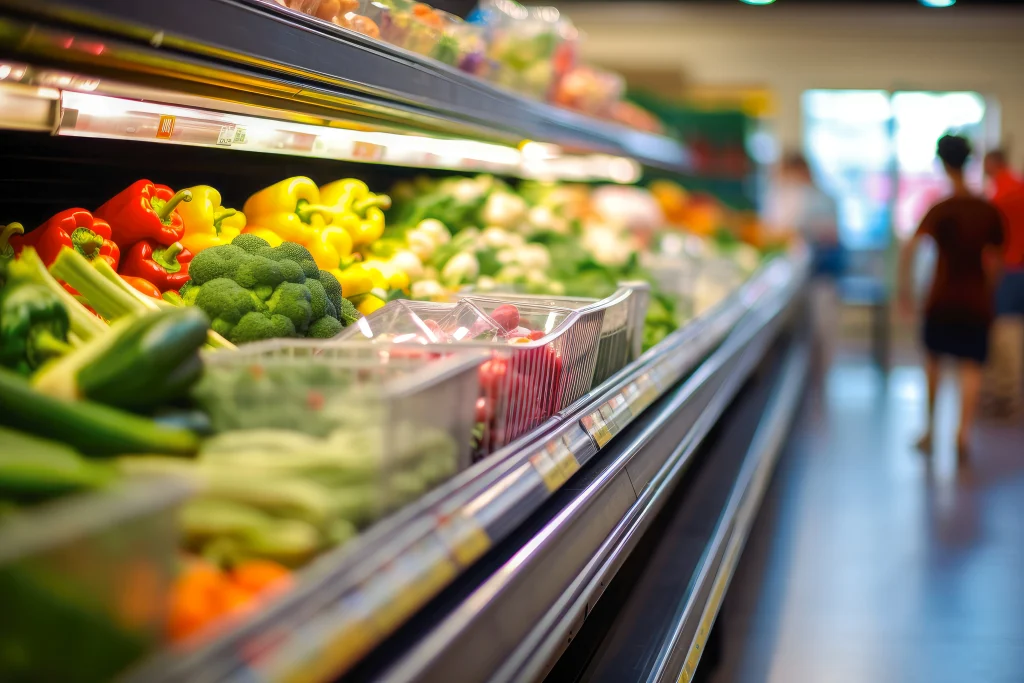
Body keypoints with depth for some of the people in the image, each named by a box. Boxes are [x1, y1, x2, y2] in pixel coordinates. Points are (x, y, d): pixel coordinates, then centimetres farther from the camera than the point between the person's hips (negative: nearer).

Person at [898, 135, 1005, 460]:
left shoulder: (941, 210, -9)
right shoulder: (990, 212, 3)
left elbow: (910, 248, -24)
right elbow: (994, 261, 11)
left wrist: (904, 288, -18)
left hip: (943, 300, -2)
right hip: (977, 302, 2)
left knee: (933, 359, 16)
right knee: (971, 366, 1)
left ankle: (930, 430, 21)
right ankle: (963, 433, -13)